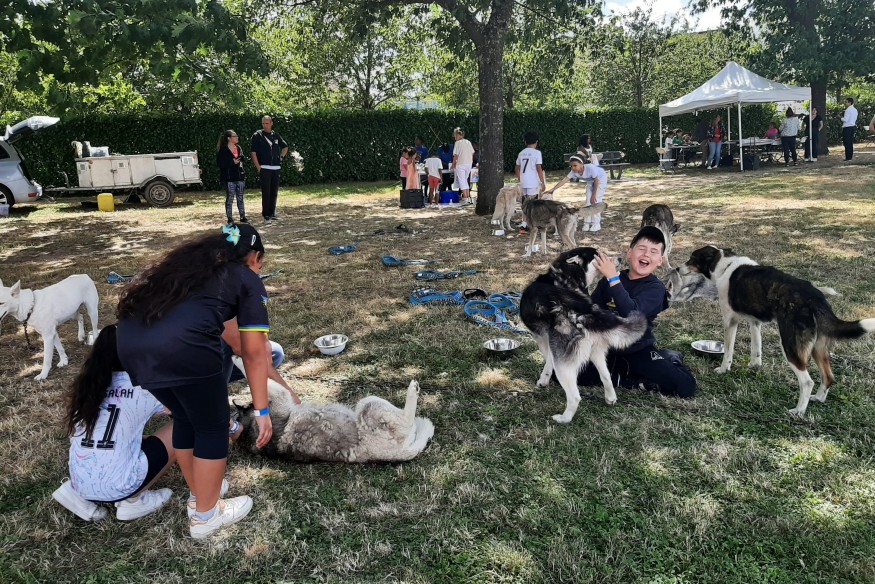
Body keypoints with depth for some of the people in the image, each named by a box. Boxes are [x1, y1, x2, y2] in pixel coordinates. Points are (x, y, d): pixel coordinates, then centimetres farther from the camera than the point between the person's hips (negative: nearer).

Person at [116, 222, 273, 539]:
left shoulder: (190, 260, 31)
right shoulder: (248, 280, 15)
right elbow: (254, 352, 11)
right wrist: (262, 409, 17)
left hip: (130, 342, 7)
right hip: (182, 347, -7)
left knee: (185, 418, 27)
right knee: (212, 426, 16)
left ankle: (200, 495, 44)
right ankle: (206, 516, 32)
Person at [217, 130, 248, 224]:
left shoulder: (239, 148, 11)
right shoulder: (223, 150, -8)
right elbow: (220, 163, -13)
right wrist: (232, 162, -17)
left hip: (240, 177, 6)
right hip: (229, 178, -5)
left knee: (240, 198, 11)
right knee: (229, 199, 0)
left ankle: (243, 217, 17)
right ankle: (230, 219, 6)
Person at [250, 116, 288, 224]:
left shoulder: (276, 135, 11)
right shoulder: (257, 136, -3)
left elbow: (285, 147, 28)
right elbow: (253, 153, -6)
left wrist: (282, 156, 14)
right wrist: (258, 167, -13)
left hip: (276, 168, 5)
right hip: (264, 168, -5)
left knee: (274, 192, 9)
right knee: (266, 193, -5)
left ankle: (272, 214, 19)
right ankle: (266, 215, 0)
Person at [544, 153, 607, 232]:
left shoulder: (590, 168, -39)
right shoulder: (574, 172, -24)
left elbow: (596, 181, -29)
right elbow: (564, 180, -26)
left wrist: (594, 195, -23)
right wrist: (552, 189, -33)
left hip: (601, 179, -6)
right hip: (590, 181, 6)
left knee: (595, 200, -12)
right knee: (588, 200, 1)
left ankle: (596, 224, -6)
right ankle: (587, 223, 9)